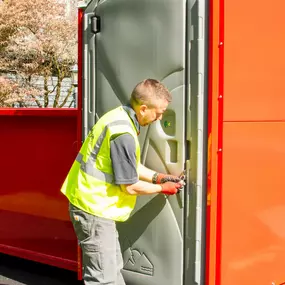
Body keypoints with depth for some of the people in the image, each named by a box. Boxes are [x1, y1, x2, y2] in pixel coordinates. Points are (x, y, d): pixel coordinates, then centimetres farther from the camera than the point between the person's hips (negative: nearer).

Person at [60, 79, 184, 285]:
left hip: (93, 204, 10)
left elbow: (129, 166, 16)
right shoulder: (123, 135, -26)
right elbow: (130, 186, -19)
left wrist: (157, 177, 10)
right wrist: (161, 188, -3)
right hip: (93, 210, -10)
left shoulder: (120, 116, 4)